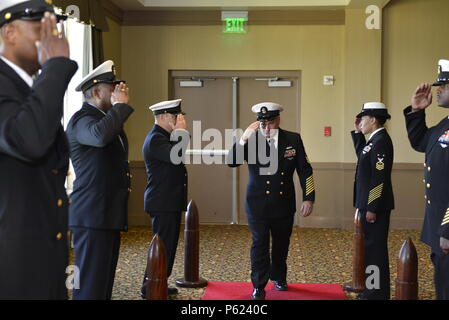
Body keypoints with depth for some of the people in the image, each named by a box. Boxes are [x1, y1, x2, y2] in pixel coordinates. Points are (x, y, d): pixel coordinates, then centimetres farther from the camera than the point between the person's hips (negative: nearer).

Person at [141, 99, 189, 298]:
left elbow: (179, 155, 15)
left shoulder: (164, 136, 16)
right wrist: (181, 132, -21)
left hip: (170, 202, 11)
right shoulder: (155, 138, -16)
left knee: (168, 244, 15)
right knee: (163, 245, -6)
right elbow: (177, 157, -29)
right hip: (162, 203, -11)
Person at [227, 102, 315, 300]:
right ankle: (259, 286, 10)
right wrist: (243, 139, -29)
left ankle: (279, 277, 38)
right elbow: (231, 162, -16)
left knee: (281, 244, 17)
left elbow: (305, 170, 2)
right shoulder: (251, 140, -6)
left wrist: (308, 198, -2)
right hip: (257, 204, -2)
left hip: (284, 205, 2)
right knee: (259, 245, -1)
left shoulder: (293, 140, -2)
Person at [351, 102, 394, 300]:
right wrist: (358, 133, 17)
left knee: (374, 247, -4)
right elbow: (362, 156, 28)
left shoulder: (381, 141, -18)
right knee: (370, 246, 16)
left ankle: (376, 293, 2)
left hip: (375, 205, -10)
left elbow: (380, 178, -22)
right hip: (369, 203, 10)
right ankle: (372, 287, 26)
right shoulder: (374, 139, 11)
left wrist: (372, 208, -22)